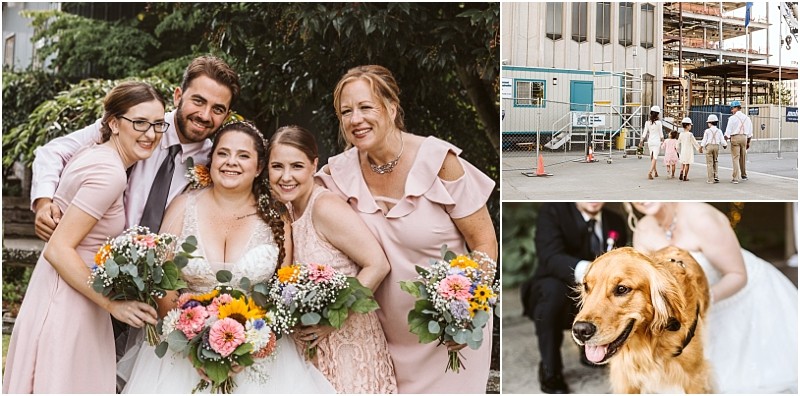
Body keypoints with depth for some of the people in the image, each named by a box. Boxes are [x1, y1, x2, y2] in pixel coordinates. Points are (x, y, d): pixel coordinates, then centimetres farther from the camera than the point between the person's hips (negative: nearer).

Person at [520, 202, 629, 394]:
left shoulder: (616, 222, 1)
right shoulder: (552, 210, -15)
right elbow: (550, 257, -31)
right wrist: (583, 270, -51)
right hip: (557, 296, -5)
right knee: (553, 289, -36)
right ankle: (550, 370, -16)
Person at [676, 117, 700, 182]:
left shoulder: (681, 134, 2)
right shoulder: (690, 134, -14)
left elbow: (678, 143, 9)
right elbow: (694, 142, -9)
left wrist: (678, 151, 21)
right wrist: (699, 148, 3)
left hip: (682, 151, 5)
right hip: (689, 151, -5)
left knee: (683, 163, 17)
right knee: (687, 164, 2)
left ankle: (681, 174, 3)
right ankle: (685, 177, 3)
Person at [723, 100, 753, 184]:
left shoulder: (732, 118, -8)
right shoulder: (746, 118, 10)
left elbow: (728, 132, -11)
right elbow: (750, 133, 14)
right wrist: (748, 142, 21)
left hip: (735, 137, -5)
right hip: (744, 137, 5)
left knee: (735, 158, -5)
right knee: (743, 157, 18)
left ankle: (735, 178, -9)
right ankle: (744, 175, 31)